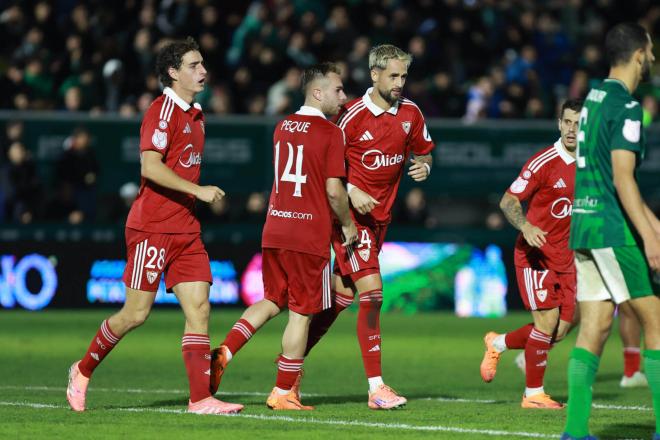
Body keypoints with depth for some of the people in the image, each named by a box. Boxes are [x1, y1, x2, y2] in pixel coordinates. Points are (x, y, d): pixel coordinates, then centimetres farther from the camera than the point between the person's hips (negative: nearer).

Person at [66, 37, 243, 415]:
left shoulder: (196, 115, 16)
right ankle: (83, 371, 17)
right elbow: (151, 167, -21)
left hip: (186, 229, 8)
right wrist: (197, 190, -23)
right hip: (152, 228, -8)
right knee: (137, 313, -4)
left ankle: (201, 398, -7)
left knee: (199, 309, -4)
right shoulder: (162, 111, -11)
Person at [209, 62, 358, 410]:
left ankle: (224, 352, 3)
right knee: (301, 312, 3)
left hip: (274, 230, 7)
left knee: (273, 300, 21)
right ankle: (283, 393, 6)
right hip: (309, 235, -7)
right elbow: (333, 189, -14)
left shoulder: (283, 127, 12)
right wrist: (347, 224, 2)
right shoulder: (330, 133, -10)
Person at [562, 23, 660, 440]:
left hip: (583, 225, 9)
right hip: (613, 229, -9)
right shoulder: (625, 107, -13)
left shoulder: (594, 97, 16)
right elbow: (622, 179, -20)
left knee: (595, 325, 6)